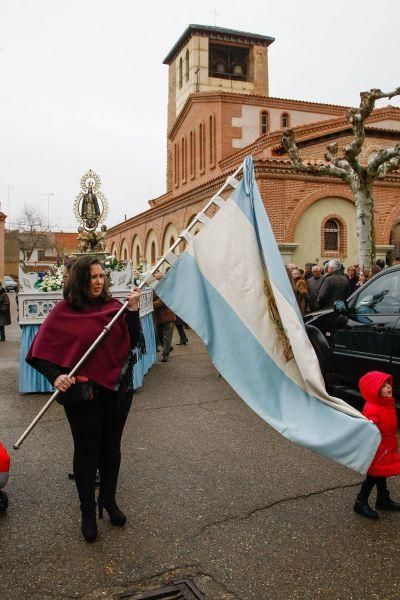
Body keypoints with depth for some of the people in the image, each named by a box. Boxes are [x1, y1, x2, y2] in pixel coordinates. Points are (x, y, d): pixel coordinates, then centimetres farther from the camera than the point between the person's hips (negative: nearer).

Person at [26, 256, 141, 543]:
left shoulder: (114, 306, 1)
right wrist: (56, 376, -24)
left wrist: (133, 310, -15)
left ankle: (109, 500, 37)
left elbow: (132, 342, -5)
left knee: (111, 446, 16)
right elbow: (41, 351, -9)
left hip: (117, 387, 3)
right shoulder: (64, 311, -9)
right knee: (86, 449, 9)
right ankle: (88, 512, 27)